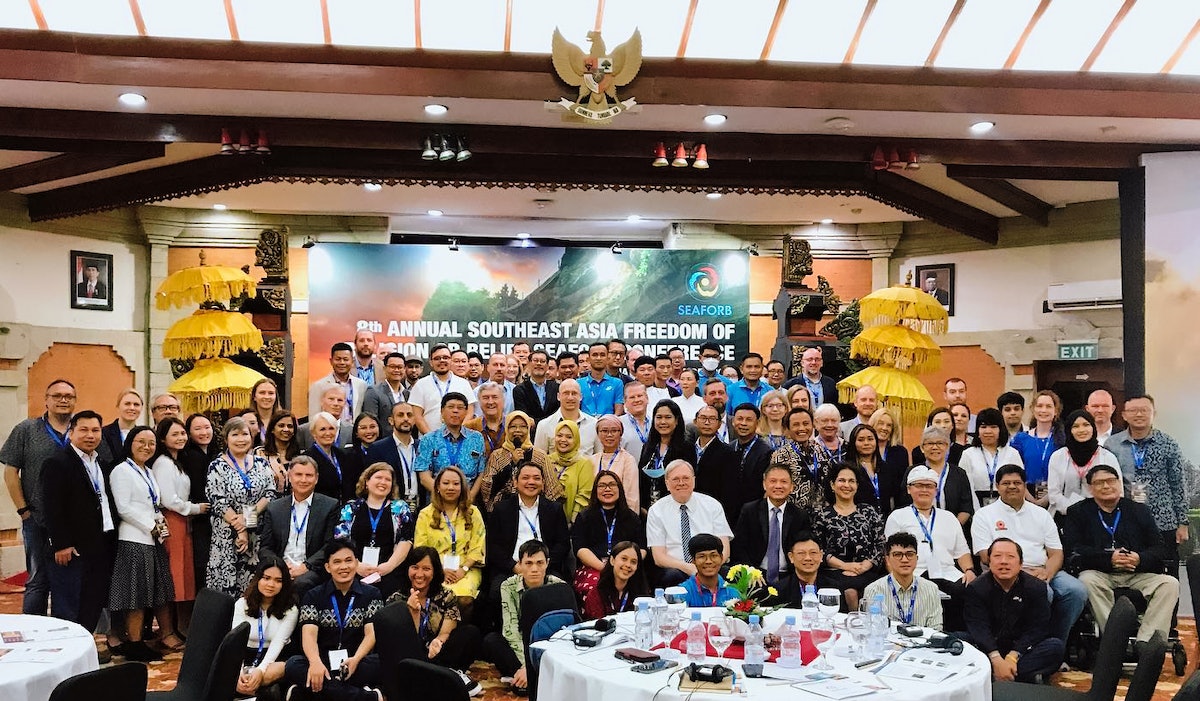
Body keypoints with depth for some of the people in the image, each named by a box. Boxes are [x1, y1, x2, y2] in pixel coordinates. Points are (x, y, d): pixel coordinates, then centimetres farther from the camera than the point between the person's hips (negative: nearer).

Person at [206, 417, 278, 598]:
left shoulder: (261, 463, 9)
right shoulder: (217, 467, 0)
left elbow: (270, 493, 1)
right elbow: (219, 503, -7)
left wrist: (249, 516, -12)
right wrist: (240, 529, -12)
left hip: (259, 535, 2)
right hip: (227, 537, -2)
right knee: (226, 583, -3)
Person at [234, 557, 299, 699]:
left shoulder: (290, 610, -2)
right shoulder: (242, 604, 2)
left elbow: (278, 643, -12)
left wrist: (260, 670, -30)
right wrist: (239, 672, -25)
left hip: (271, 661, -1)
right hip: (245, 660, 2)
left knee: (284, 668, -37)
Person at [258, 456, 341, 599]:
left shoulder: (330, 506, 6)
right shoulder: (274, 508, 16)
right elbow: (264, 548, 13)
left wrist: (306, 566, -13)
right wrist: (281, 566, -7)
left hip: (311, 570, -2)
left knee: (301, 583, -35)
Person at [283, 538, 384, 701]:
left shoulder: (371, 594, 10)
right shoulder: (314, 596, 10)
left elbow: (371, 634, -2)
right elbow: (309, 634, -6)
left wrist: (356, 659, -24)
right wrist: (316, 662, -28)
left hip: (357, 662, -1)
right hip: (323, 663, 1)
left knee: (379, 663, -33)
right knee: (293, 666, -31)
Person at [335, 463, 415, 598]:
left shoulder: (400, 508, 15)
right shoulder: (351, 508, 16)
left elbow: (405, 540, 5)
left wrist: (389, 565, -10)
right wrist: (356, 565, -9)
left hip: (389, 573, 0)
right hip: (354, 573, 0)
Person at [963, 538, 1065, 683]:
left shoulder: (1036, 587, -1)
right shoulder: (976, 588, -4)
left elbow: (1036, 628, -9)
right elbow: (978, 628, -15)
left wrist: (1013, 656, -24)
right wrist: (997, 660, -32)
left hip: (1021, 649, 2)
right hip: (989, 648, -2)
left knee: (1056, 646, -24)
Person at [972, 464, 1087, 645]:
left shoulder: (1040, 514, 20)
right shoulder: (984, 515, 8)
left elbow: (1056, 553, 13)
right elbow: (986, 556, -2)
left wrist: (1047, 572, -11)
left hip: (1044, 572, 5)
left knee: (1077, 591, -23)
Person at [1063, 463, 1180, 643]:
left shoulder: (1140, 510, 18)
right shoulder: (1078, 512, 11)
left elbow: (1159, 548, 10)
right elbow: (1073, 551, -2)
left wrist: (1140, 559, -13)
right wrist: (1109, 559, -16)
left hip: (1138, 573, 3)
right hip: (1099, 573, -2)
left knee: (1170, 584, -23)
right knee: (1087, 581, -34)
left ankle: (1146, 641, -29)